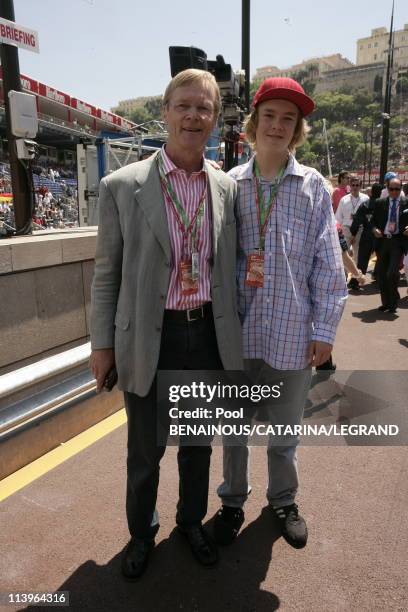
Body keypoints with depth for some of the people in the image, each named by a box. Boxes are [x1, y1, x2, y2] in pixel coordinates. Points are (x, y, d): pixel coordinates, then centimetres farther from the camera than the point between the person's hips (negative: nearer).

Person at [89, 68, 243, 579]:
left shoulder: (227, 188, 2)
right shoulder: (122, 186, -7)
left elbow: (228, 266, 10)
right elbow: (106, 273, -2)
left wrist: (233, 333, 10)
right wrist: (102, 343, -1)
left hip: (208, 335, 3)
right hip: (149, 339, -2)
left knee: (198, 441, 21)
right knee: (144, 449, 16)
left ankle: (191, 518, 48)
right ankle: (141, 531, 44)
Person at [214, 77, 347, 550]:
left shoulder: (313, 186, 0)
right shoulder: (229, 184, 1)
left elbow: (328, 264, -1)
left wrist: (324, 329, -3)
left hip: (292, 333, 0)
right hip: (237, 330, 1)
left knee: (285, 428, 17)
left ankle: (283, 500, 42)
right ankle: (232, 501, 39)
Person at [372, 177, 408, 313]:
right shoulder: (380, 203, 8)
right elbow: (374, 220, 10)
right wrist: (375, 229, -10)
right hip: (382, 240, 3)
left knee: (392, 273, -12)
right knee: (381, 274, 7)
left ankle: (393, 303, 8)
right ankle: (385, 302, 23)